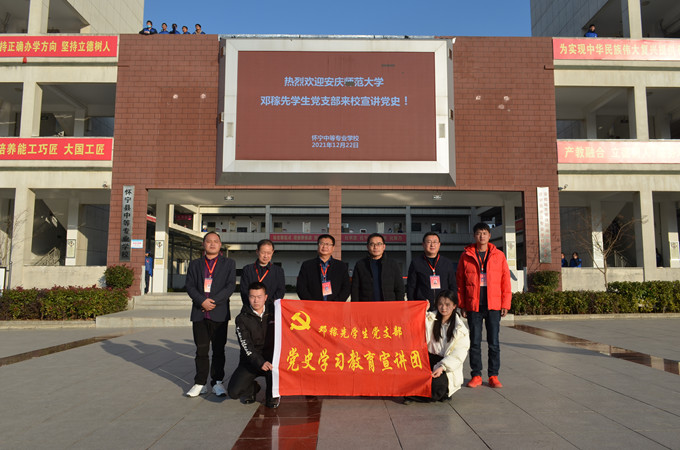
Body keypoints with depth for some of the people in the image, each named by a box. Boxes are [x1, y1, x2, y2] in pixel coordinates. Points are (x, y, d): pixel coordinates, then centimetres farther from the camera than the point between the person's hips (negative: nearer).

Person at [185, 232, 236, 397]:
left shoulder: (229, 263, 8)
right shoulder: (195, 264, 14)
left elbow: (230, 285, -3)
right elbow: (189, 286, 4)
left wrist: (214, 301, -13)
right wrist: (202, 301, -12)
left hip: (219, 313, -1)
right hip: (199, 314, 2)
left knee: (218, 350, 3)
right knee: (201, 350, 5)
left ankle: (217, 382, 12)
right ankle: (200, 384, 13)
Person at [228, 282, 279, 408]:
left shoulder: (274, 313, 3)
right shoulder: (242, 319, -2)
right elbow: (246, 346, -13)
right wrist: (260, 362, -28)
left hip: (271, 356, 0)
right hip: (250, 361, 1)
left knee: (273, 368, -36)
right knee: (233, 392, -17)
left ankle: (272, 395, -3)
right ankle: (252, 388, 20)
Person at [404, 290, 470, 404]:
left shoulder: (461, 329, -2)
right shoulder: (430, 319, 6)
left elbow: (458, 355, -9)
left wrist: (442, 367, -24)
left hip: (448, 367, -2)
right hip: (430, 359, 2)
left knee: (437, 384, -32)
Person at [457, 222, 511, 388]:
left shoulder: (499, 255, 6)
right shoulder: (466, 256, 4)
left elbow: (505, 281, 6)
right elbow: (460, 281, 5)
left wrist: (505, 304, -1)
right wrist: (462, 305, 1)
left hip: (493, 305, 0)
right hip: (473, 305, 0)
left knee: (494, 342, 6)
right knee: (474, 342, 5)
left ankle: (493, 375, 17)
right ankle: (476, 375, 15)